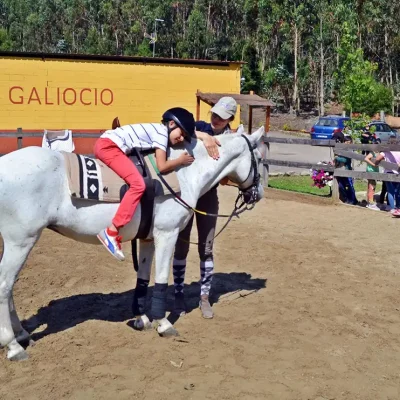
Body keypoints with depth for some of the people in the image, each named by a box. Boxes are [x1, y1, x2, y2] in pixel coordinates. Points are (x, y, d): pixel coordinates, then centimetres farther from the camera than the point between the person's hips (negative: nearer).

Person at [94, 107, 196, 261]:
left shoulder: (157, 131, 21)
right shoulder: (162, 132, -6)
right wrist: (181, 160, 5)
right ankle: (111, 232, -24)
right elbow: (162, 167, -9)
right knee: (138, 184, -19)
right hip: (108, 145, -11)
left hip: (103, 144, 11)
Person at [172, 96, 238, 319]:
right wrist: (204, 136, -37)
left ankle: (205, 297, 17)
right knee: (182, 246, 6)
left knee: (206, 248, 5)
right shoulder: (201, 127, -4)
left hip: (208, 195, 1)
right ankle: (179, 294, 19)